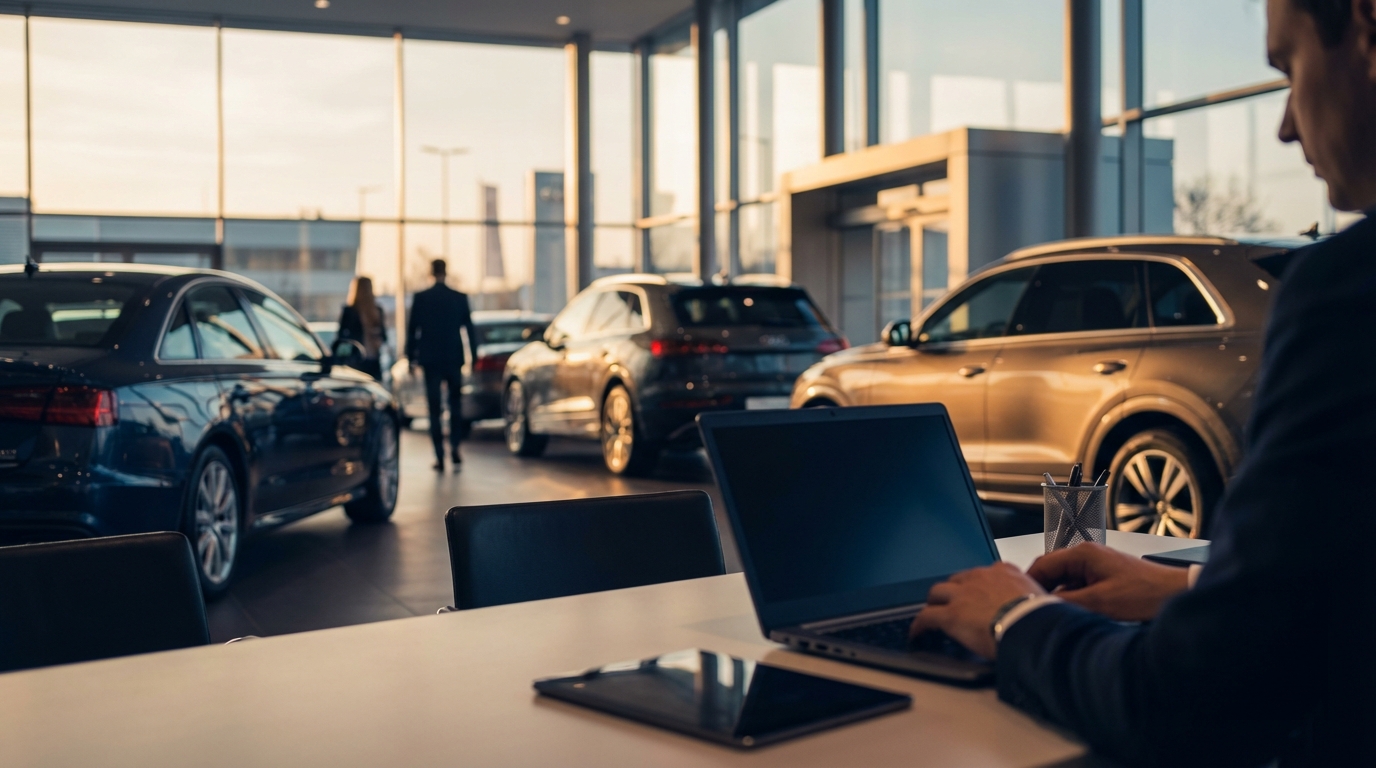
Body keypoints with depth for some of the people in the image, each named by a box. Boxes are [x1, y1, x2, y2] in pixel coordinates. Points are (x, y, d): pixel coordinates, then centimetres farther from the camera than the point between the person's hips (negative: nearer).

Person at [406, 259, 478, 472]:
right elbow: (469, 328, 1)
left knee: (435, 408, 3)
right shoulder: (460, 297, -1)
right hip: (454, 358, 1)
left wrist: (411, 359, 6)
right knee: (455, 403, 14)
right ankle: (454, 446, -2)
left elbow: (412, 330, 0)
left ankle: (439, 456, 0)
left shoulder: (420, 298, -2)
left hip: (430, 359, 0)